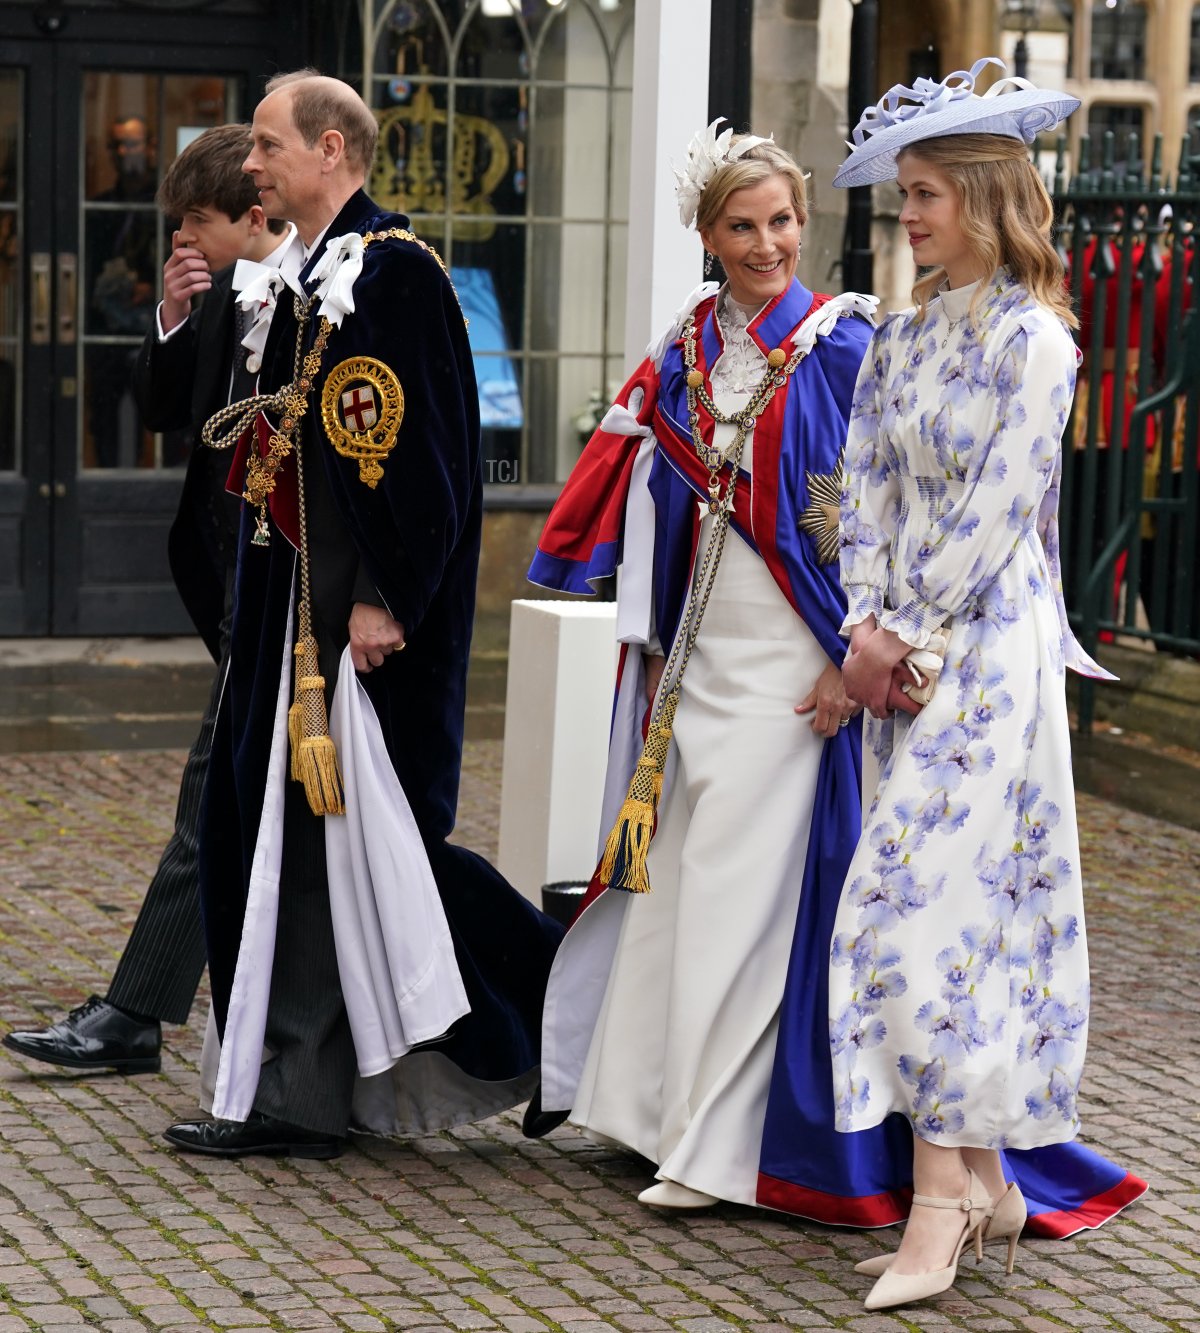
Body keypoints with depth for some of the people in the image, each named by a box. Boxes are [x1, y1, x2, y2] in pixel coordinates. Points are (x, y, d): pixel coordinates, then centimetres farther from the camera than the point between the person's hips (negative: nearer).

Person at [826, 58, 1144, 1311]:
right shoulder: (900, 337, 13)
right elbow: (865, 492, 9)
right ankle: (985, 1180, 15)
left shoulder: (1033, 342, -8)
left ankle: (941, 1196, -9)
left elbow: (993, 513, -13)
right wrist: (866, 629, -4)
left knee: (923, 902, -12)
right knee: (971, 911, 9)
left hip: (988, 647, -7)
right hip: (902, 655, 7)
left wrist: (906, 639, -10)